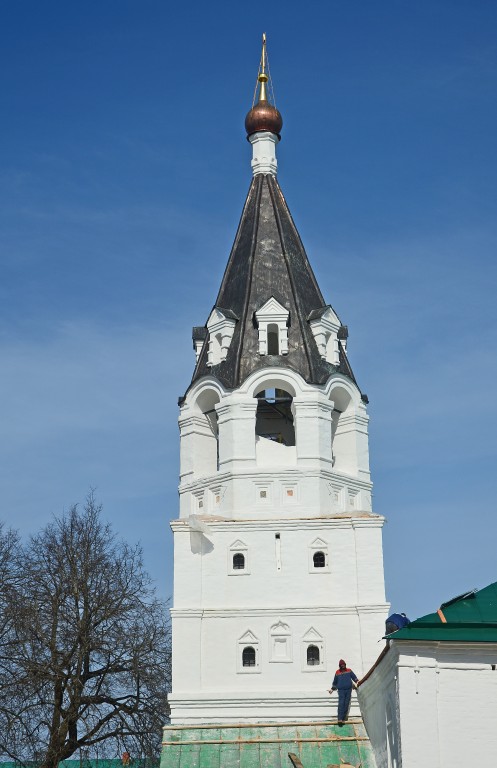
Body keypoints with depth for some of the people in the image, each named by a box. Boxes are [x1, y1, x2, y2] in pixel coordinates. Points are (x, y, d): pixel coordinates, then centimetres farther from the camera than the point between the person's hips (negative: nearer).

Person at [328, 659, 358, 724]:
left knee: (346, 704, 1)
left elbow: (354, 677, 15)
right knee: (341, 704, -12)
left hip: (348, 689, 2)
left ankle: (344, 718, 6)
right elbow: (335, 682, 17)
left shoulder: (349, 671, 7)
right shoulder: (337, 672, 6)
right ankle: (340, 719, -18)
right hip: (341, 690, -2)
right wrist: (332, 689, 20)